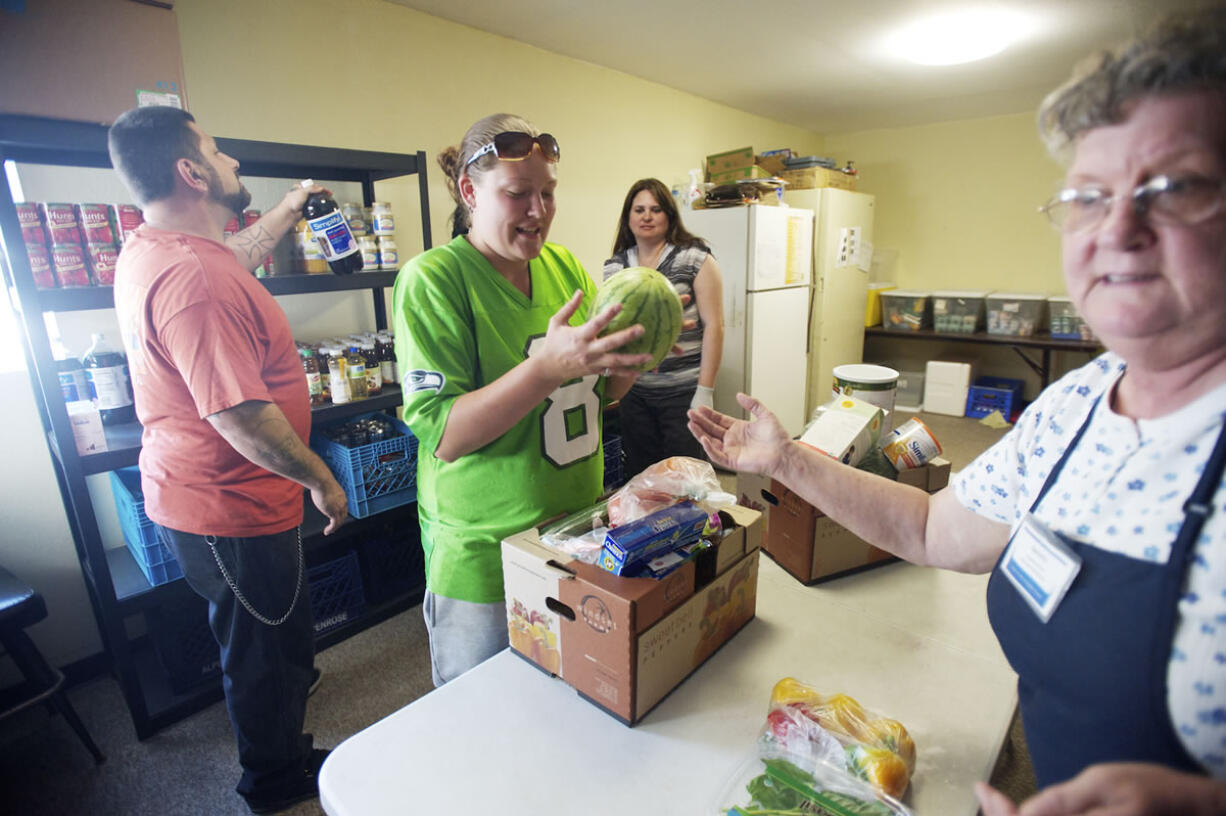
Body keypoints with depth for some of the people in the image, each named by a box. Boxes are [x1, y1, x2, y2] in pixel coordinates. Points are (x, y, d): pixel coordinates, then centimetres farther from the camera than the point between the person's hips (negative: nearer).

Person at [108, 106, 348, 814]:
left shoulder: (147, 252, 5)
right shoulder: (193, 277, -29)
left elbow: (233, 258, 26)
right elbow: (239, 415, -33)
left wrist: (288, 210, 33)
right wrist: (322, 480, -20)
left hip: (187, 494, 10)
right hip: (232, 509, -10)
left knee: (261, 640, 31)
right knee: (268, 652, 12)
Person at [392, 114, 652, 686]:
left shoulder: (564, 264, 2)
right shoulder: (432, 279, -15)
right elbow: (442, 435, -22)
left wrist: (627, 360, -13)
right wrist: (550, 365, -33)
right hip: (484, 556, -5)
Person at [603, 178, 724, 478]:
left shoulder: (695, 259, -3)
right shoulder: (614, 266, 8)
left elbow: (713, 325, -6)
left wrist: (705, 391, -11)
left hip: (683, 392, -3)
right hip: (632, 391, 4)